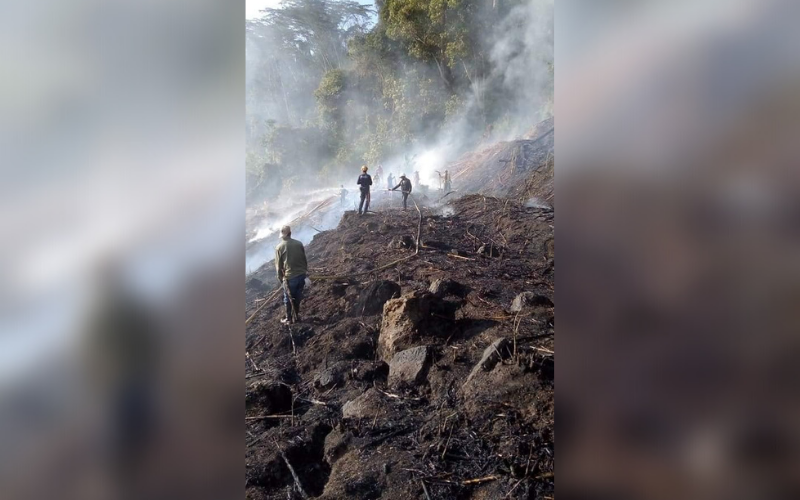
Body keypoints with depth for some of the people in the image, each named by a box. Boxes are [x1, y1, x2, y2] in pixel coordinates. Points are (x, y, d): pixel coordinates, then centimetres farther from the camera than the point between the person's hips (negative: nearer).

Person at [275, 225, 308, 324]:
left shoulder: (279, 247, -11)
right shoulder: (299, 244, -2)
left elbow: (278, 265, -4)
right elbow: (304, 259, 6)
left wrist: (280, 277, 10)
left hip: (290, 277, -3)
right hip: (301, 274, 3)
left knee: (288, 299, 14)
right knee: (297, 297, 20)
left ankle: (289, 319, 23)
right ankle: (296, 316, 31)